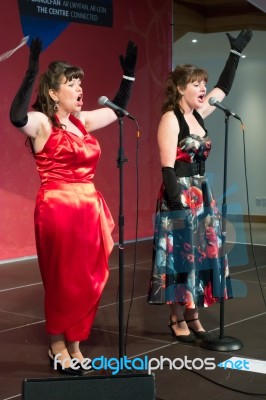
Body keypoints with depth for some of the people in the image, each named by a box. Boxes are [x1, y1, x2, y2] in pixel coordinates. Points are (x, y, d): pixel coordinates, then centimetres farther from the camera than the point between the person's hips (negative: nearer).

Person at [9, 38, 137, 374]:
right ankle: (58, 346, 19)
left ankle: (74, 345, 24)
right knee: (62, 282, 3)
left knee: (88, 282, 10)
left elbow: (118, 108, 27)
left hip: (89, 209, 7)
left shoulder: (82, 121, 12)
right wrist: (32, 70, -32)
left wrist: (129, 72, 20)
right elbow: (16, 117, -32)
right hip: (57, 210, -7)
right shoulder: (41, 123, -8)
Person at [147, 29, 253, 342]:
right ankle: (177, 319, 7)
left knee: (201, 254, 10)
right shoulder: (170, 119, -12)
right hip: (180, 196, -8)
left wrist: (236, 53, 26)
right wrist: (176, 203, -21)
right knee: (180, 255, -2)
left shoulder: (198, 114, 10)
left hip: (201, 194, 8)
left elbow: (224, 88, 25)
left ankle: (193, 316, 18)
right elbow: (167, 167, -16)